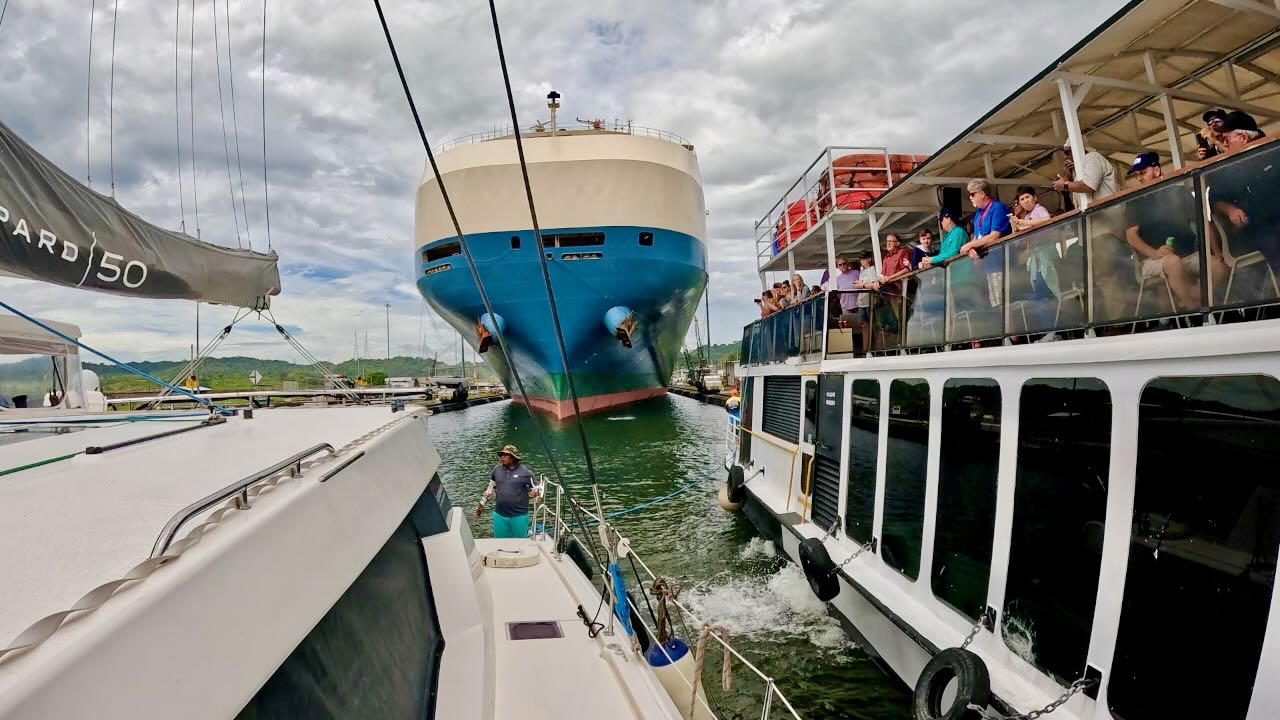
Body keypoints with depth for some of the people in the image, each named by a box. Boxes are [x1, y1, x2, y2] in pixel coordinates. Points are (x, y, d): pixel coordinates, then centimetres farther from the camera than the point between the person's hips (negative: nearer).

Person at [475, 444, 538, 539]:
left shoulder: (525, 472, -10)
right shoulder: (497, 469, 2)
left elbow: (534, 490, 0)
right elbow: (491, 488, 14)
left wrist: (534, 493, -18)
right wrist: (481, 504, 15)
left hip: (519, 516, -3)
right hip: (499, 515, 3)